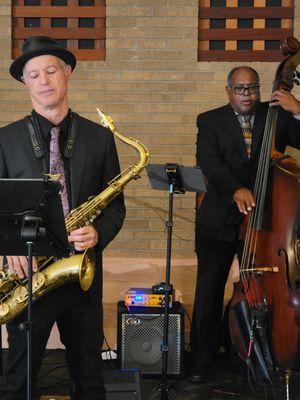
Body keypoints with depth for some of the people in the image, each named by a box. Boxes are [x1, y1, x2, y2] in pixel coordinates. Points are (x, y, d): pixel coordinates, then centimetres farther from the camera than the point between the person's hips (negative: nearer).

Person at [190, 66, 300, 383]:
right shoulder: (211, 121, 0)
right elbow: (209, 163, -16)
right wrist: (235, 189, -33)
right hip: (220, 222, -1)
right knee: (208, 293, 2)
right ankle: (202, 360, 16)